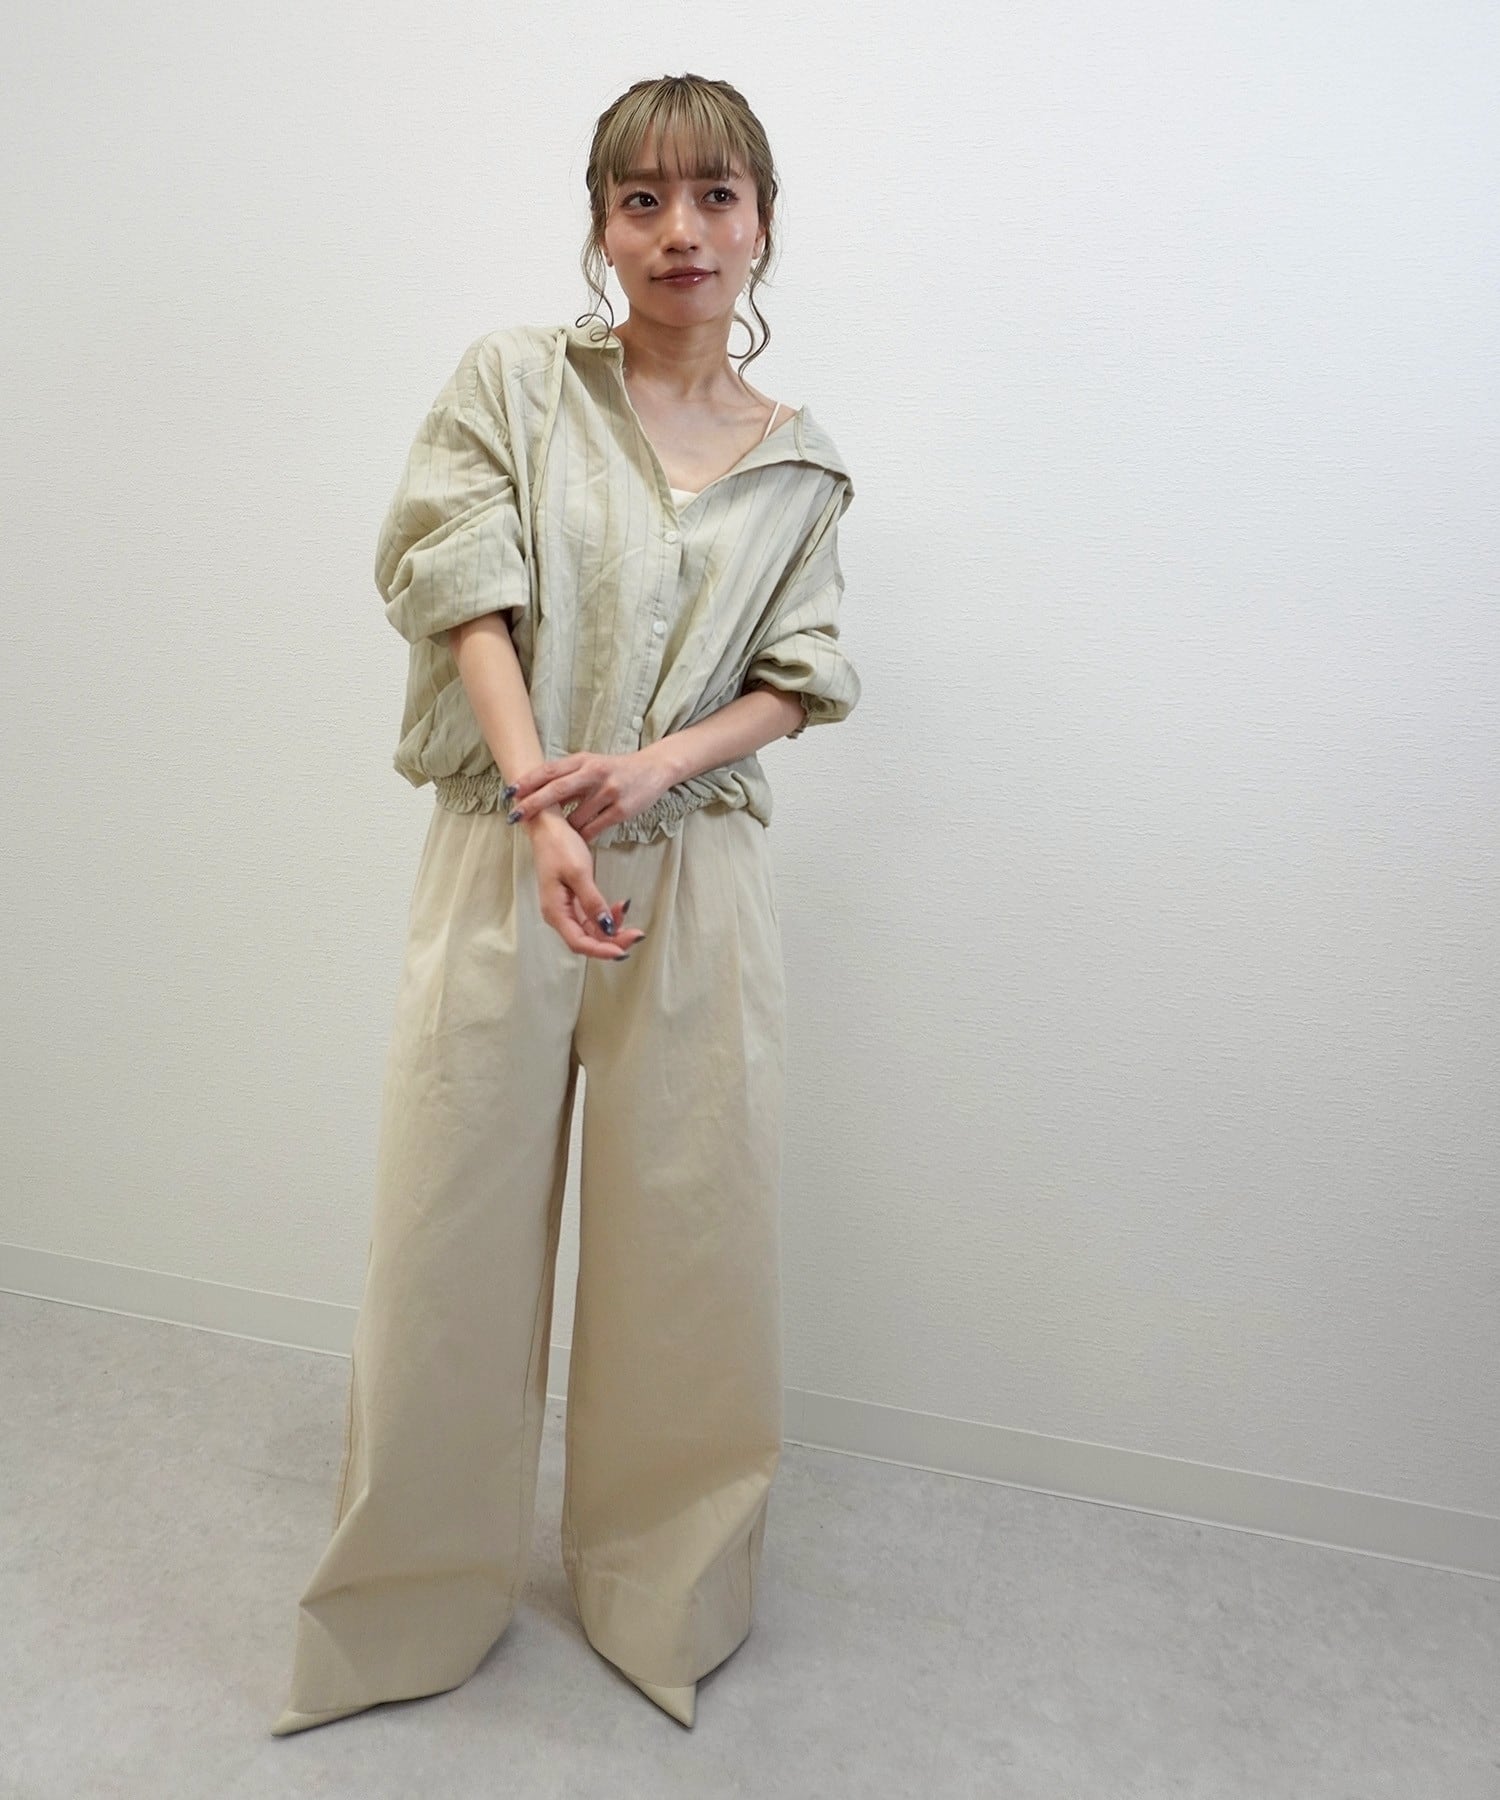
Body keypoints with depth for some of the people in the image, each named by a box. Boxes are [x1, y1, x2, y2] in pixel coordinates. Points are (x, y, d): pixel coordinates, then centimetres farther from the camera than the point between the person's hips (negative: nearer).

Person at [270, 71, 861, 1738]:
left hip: (698, 875, 2)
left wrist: (650, 765, -13)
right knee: (447, 1236, 5)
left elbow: (794, 682, 7)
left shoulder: (801, 464, 11)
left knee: (690, 1245, 8)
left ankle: (663, 1599, 33)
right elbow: (470, 599, -5)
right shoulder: (513, 377, 5)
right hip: (500, 856, -1)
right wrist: (546, 814, -19)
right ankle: (401, 1614, 30)